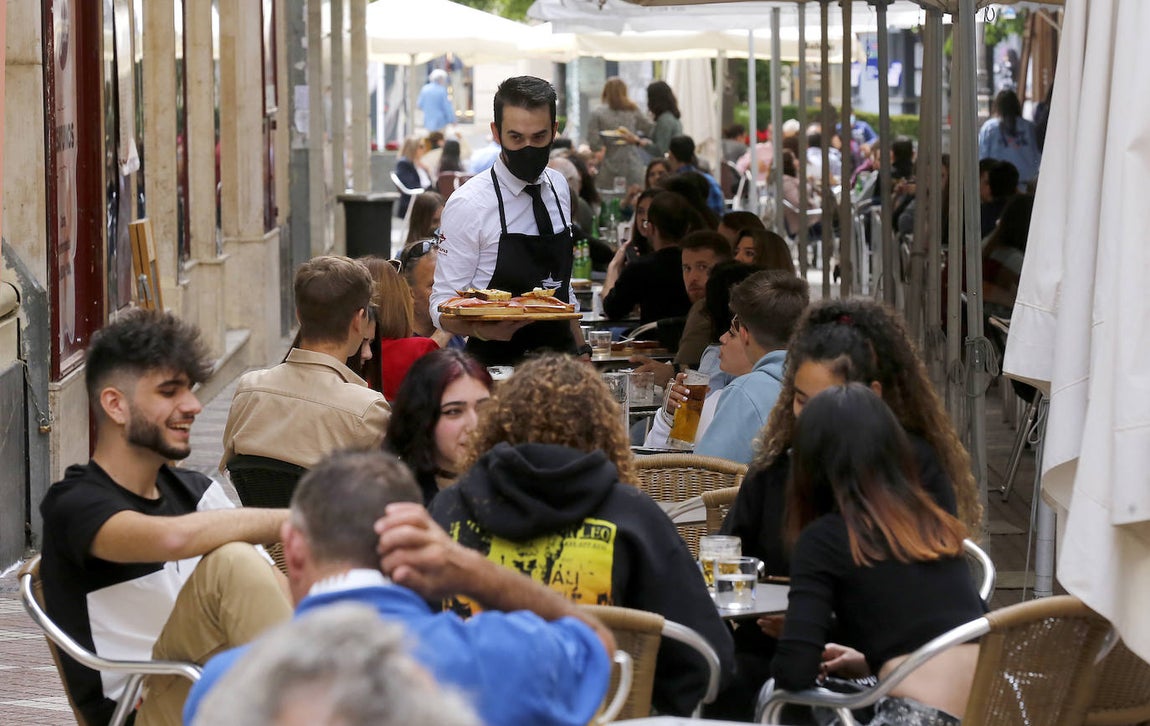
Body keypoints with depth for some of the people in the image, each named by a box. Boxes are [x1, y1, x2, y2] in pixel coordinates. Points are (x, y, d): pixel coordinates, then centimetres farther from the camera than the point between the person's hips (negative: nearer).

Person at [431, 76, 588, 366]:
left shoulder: (559, 187, 11)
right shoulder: (468, 204, -9)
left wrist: (581, 351, 15)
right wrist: (481, 330, -28)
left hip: (560, 363, 5)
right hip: (496, 365, -5)